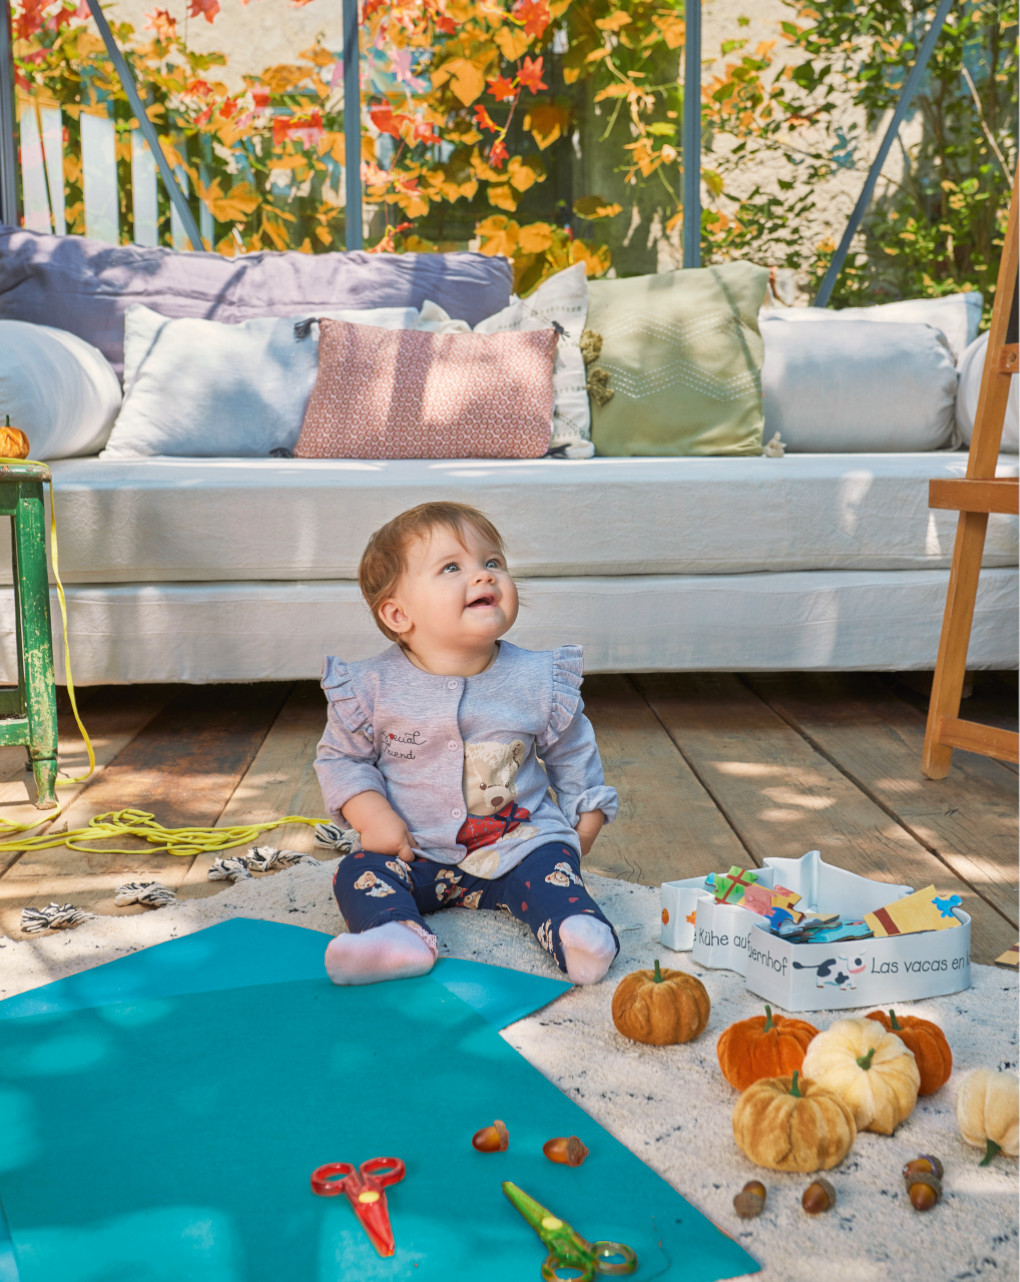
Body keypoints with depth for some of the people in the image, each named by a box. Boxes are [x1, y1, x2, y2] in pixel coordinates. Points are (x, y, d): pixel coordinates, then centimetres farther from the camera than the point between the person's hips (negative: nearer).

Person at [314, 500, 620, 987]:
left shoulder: (539, 681, -5)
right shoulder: (373, 687, -9)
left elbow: (573, 755, 9)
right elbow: (340, 759, 2)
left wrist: (582, 833, 5)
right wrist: (374, 820, -13)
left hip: (519, 841, 0)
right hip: (415, 851, 0)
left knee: (552, 869, -25)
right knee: (360, 871, -21)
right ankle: (398, 934, -41)